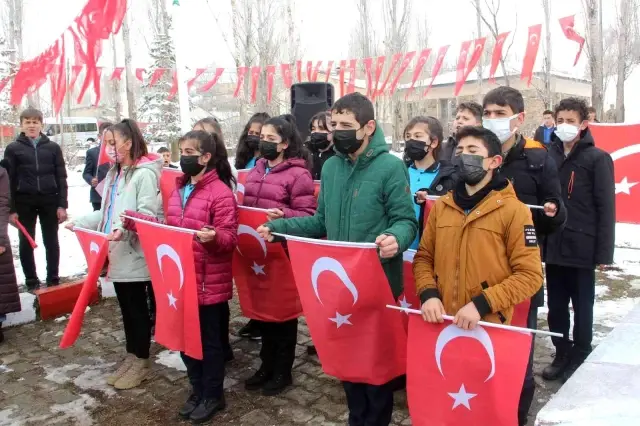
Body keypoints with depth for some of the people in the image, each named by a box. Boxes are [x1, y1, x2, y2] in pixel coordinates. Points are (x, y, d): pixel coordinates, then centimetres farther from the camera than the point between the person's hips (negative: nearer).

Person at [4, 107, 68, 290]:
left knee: (51, 242, 6)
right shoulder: (13, 148, 2)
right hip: (24, 202, 0)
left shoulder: (53, 147, 5)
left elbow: (61, 178, 4)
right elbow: (8, 180, 1)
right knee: (26, 243, 5)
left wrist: (62, 205, -3)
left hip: (50, 201, 1)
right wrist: (11, 209, -5)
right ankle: (31, 281, 15)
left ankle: (53, 279, 16)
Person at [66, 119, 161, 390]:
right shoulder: (114, 174, 16)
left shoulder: (144, 174, -14)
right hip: (116, 254, 9)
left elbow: (147, 214, -22)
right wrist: (80, 223, 10)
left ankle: (141, 362, 18)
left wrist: (125, 228, -36)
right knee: (125, 308, 17)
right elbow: (107, 212, 17)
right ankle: (130, 357, 30)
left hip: (134, 255, -9)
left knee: (137, 308, 4)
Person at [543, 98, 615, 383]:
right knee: (555, 307, 13)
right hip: (553, 247, 4)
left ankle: (580, 359, 25)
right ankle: (562, 355, 29)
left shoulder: (597, 158, -5)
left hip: (582, 248, -4)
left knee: (582, 308, 10)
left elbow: (606, 208, -8)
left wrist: (604, 252, -11)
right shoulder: (549, 155, 6)